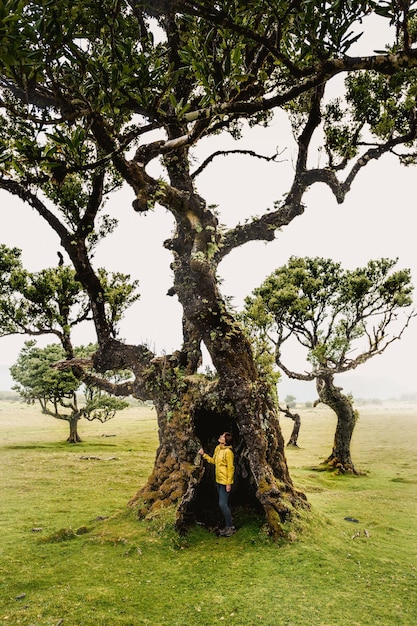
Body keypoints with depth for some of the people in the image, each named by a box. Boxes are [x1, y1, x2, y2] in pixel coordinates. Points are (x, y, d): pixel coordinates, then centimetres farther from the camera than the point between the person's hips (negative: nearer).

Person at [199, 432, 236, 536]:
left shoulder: (228, 452, -20)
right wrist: (204, 455, 7)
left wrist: (228, 483, -19)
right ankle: (228, 526, 28)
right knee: (225, 504, 16)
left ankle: (230, 527, 8)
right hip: (218, 481, 9)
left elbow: (231, 468, -19)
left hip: (225, 482, -9)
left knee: (222, 504, -7)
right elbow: (213, 461, 16)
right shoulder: (217, 448, 6)